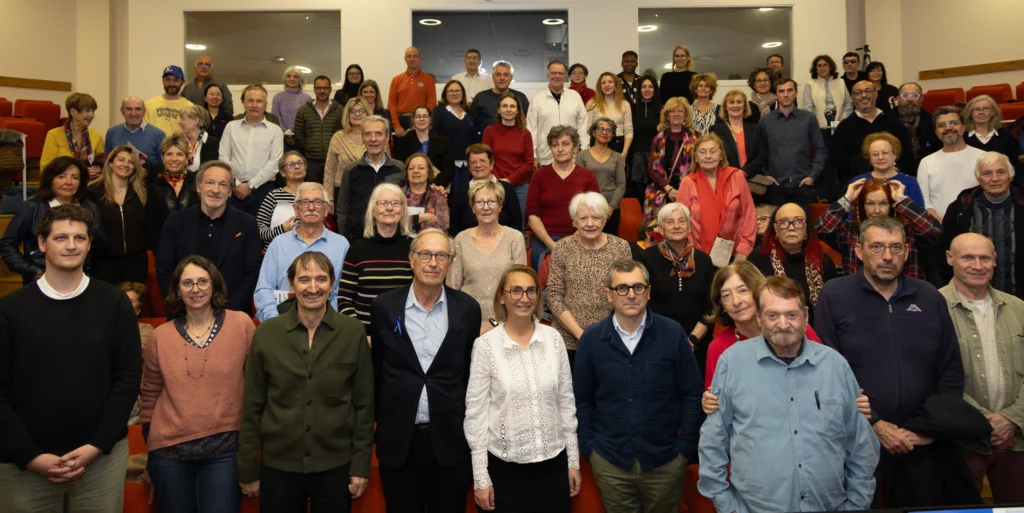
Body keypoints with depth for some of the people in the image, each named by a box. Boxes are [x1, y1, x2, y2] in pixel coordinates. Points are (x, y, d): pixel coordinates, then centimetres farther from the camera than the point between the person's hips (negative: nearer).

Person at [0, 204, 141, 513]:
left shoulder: (114, 303, 0)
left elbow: (129, 377, -2)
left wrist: (97, 445, -9)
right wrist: (30, 456, -9)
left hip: (103, 457, 0)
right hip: (25, 463, 0)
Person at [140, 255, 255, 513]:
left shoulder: (241, 325, -4)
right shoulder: (161, 336, 2)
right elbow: (150, 395, 11)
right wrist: (150, 447, 14)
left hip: (225, 449, -2)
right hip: (169, 452, 2)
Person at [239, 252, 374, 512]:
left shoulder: (354, 332, -5)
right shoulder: (266, 333, -3)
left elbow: (364, 404, -1)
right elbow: (252, 407, 1)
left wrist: (361, 466, -2)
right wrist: (248, 470, 2)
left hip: (335, 465, 0)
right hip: (277, 465, 1)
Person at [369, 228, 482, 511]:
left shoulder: (467, 308, -2)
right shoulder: (385, 306, -3)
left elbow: (472, 371, 4)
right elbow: (375, 370, 6)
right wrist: (376, 421, 8)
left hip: (451, 439, 0)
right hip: (398, 439, 0)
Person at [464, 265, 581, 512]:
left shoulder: (553, 338, -1)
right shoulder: (485, 345, -9)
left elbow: (566, 402, 5)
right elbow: (475, 412, -6)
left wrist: (573, 460, 7)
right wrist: (480, 477, -6)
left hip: (552, 464, 2)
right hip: (504, 467, -2)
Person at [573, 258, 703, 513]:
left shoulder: (672, 333, -8)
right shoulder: (591, 339, -5)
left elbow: (691, 394, -2)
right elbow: (582, 400, 3)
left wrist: (686, 446, -3)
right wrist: (589, 446, -1)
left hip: (665, 460, 0)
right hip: (609, 461, 1)